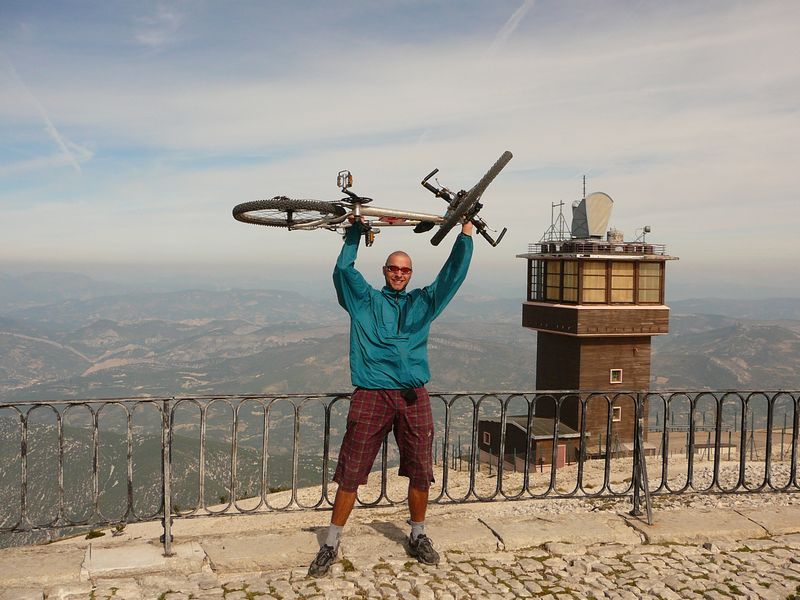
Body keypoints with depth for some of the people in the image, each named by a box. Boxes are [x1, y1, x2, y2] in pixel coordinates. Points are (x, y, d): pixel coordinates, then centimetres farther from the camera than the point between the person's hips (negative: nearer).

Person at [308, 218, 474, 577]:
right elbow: (344, 268, 1)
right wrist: (356, 229, 2)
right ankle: (331, 545, 11)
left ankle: (418, 537, 27)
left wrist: (466, 232, 14)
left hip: (413, 396, 3)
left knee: (421, 472, 7)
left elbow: (454, 273, 15)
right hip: (371, 395, -2)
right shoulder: (365, 300, 12)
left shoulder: (423, 302, 18)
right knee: (351, 473, -1)